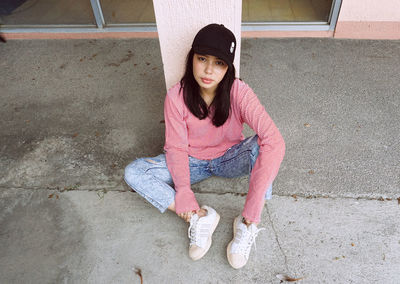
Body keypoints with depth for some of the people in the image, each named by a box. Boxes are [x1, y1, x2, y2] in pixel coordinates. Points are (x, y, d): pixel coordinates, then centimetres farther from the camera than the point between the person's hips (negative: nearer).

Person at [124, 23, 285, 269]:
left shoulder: (238, 92, -25)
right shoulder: (176, 96, -20)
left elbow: (274, 140, -37)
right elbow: (176, 147, -13)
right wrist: (183, 190, -28)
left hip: (231, 159, -1)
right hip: (193, 162, 2)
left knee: (266, 144, -33)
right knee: (133, 173, -19)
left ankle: (249, 223, -25)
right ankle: (200, 217, -19)